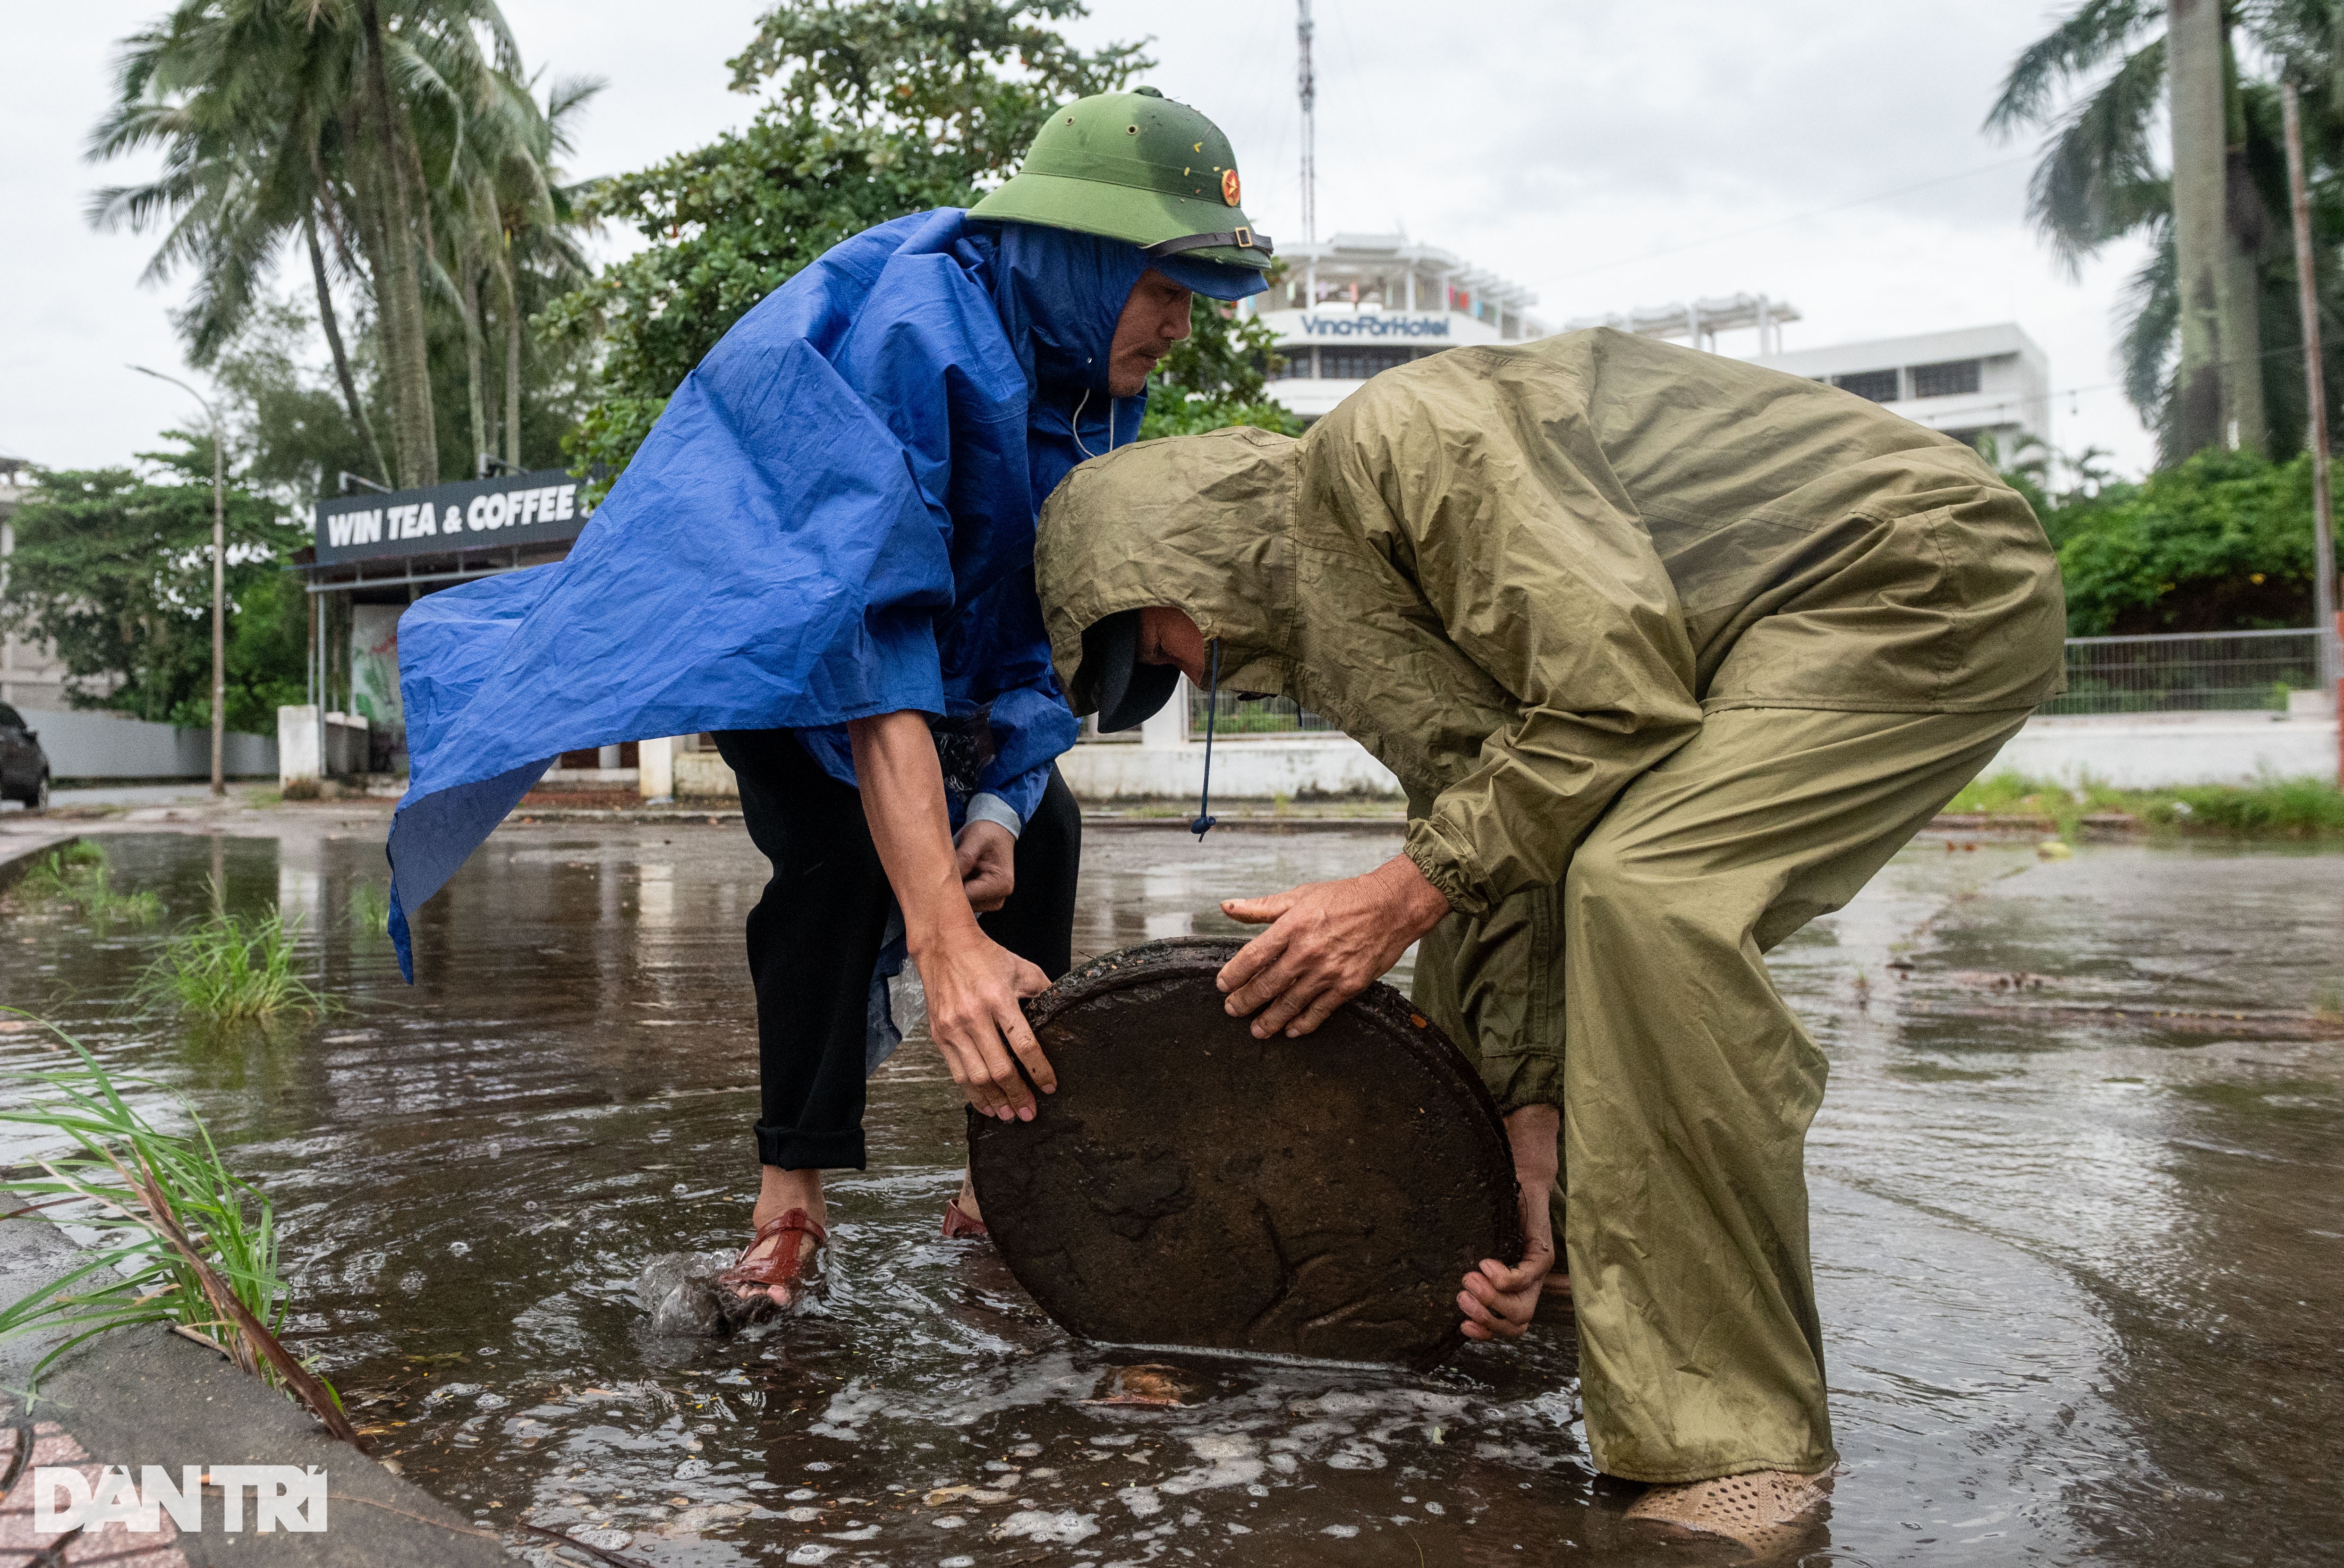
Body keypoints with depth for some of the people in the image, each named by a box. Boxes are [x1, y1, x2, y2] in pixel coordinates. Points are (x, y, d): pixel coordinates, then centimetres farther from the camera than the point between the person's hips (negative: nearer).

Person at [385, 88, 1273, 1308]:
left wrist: (997, 799, -22)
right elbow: (874, 631, -50)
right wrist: (945, 935, -58)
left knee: (1043, 831, -2)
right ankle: (790, 1200, -16)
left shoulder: (1094, 380, -13)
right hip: (770, 593, -7)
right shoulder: (908, 328, -38)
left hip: (950, 599, 8)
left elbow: (1044, 618, -7)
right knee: (835, 843, -29)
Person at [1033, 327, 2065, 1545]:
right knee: (1490, 904, 8)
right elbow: (1506, 868, 4)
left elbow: (1618, 694, -28)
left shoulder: (1395, 439, -20)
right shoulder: (1337, 618, 7)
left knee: (1639, 888, -29)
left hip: (1927, 577, -9)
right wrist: (1528, 1155, -2)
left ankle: (1739, 1441, -19)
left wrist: (1405, 890, -21)